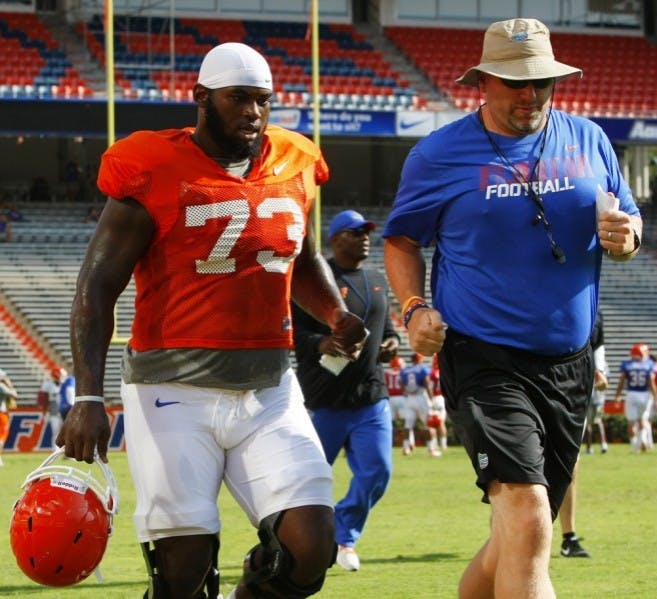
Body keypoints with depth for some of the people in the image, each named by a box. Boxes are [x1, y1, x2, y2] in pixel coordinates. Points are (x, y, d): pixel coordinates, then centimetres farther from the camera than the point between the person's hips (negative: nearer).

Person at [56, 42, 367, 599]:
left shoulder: (293, 169, 9)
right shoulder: (155, 175, -7)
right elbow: (98, 286, -7)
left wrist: (338, 314, 7)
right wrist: (88, 397, -17)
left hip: (270, 390, 4)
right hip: (175, 391, -4)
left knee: (310, 551, -10)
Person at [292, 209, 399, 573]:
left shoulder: (377, 281, 15)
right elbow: (291, 331, -11)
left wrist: (392, 341, 6)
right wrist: (320, 344, -29)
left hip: (371, 396, 6)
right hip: (325, 399, -6)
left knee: (376, 472, -1)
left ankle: (344, 536, 19)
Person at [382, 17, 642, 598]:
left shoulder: (589, 141, 8)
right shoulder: (439, 155, -1)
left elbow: (629, 221, 16)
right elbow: (401, 238, 9)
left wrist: (624, 236, -8)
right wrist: (415, 307, -7)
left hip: (568, 365, 5)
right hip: (485, 359, -5)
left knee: (518, 535, 11)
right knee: (527, 519, -23)